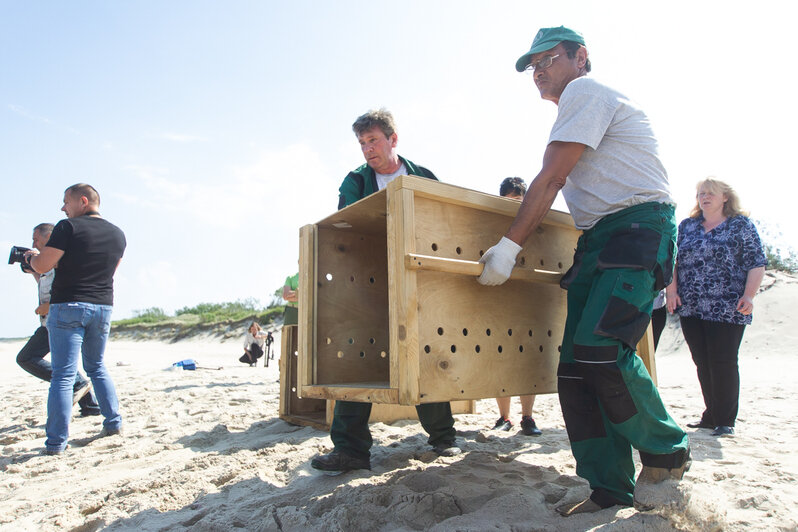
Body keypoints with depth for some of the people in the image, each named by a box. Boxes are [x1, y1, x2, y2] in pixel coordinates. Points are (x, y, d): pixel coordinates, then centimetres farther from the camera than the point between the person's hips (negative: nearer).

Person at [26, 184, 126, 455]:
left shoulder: (68, 227, -10)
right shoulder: (118, 234, 8)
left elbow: (41, 266, -10)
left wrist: (31, 256, 12)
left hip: (68, 307, -5)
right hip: (103, 307, 6)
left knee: (63, 375, -2)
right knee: (97, 367, 20)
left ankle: (56, 442, 1)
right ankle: (113, 423, 20)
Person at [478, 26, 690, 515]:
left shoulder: (586, 91, -2)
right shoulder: (577, 110, 28)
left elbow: (550, 180, -13)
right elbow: (559, 189, 29)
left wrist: (510, 245, -15)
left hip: (639, 227, -9)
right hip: (598, 239, 9)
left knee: (600, 350, -23)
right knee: (575, 366, 0)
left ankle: (668, 452, 3)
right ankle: (611, 489, 7)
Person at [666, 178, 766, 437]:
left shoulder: (741, 225, 4)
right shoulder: (686, 226, 14)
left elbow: (757, 263, -1)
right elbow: (672, 260, 12)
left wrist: (748, 295, -12)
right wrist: (672, 290, 1)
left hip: (727, 309, -4)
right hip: (690, 309, 4)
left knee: (723, 363, -2)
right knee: (703, 364, 9)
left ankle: (725, 420, 10)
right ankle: (710, 416, 21)